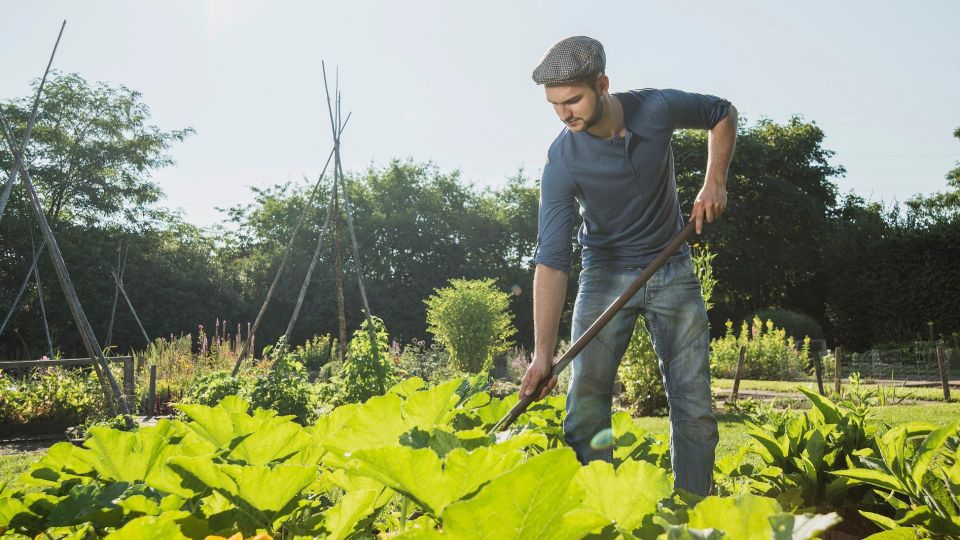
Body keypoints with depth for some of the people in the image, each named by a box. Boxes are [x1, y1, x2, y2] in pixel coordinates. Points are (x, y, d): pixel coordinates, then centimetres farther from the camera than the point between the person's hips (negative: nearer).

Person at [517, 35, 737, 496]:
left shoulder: (657, 108, -16)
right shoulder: (561, 162, -21)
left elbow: (723, 113, 6)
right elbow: (551, 259, -26)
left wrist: (715, 182, -7)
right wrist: (542, 352, -32)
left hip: (672, 270, 2)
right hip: (606, 275, -2)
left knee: (694, 403, -1)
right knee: (587, 398, -12)